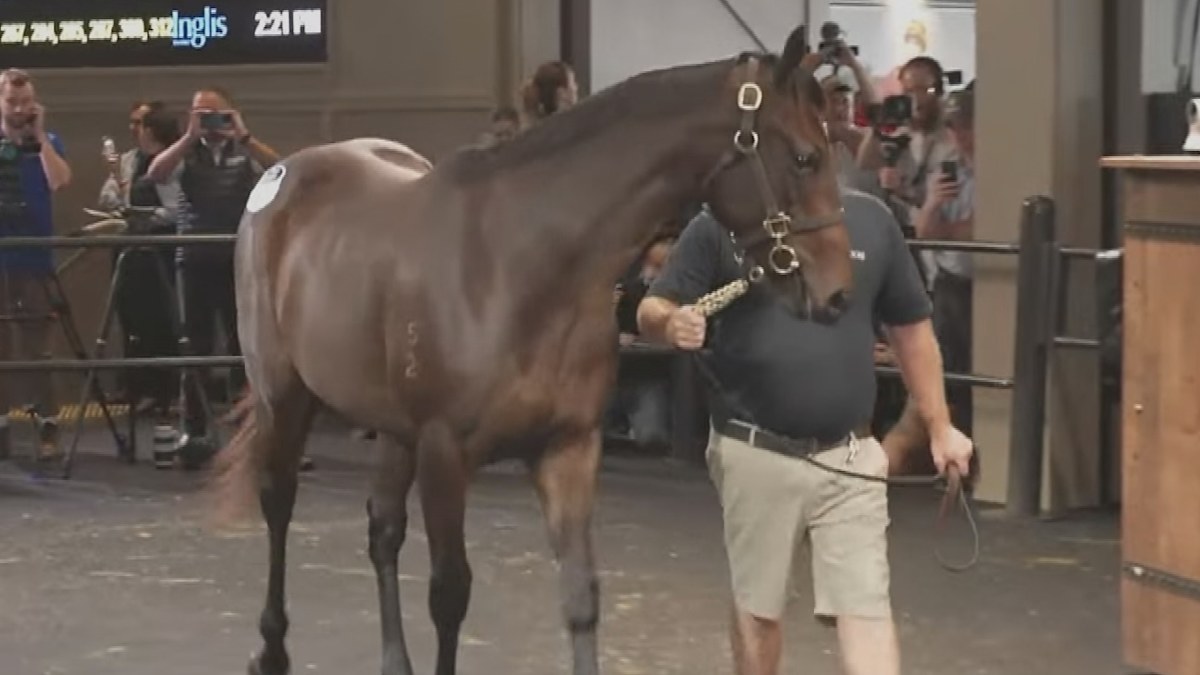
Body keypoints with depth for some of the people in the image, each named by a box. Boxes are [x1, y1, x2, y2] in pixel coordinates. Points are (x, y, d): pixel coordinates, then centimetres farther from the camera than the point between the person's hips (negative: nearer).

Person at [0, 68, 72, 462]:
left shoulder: (47, 142, 5)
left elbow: (59, 182, -15)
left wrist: (40, 136, -13)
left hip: (33, 260, -2)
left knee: (36, 348, -1)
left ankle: (48, 426, 2)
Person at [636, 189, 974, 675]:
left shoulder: (871, 220, 3)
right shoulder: (719, 224, -5)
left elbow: (911, 329, 11)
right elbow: (651, 311, -2)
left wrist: (939, 427, 12)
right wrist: (671, 324, -26)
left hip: (849, 454, 1)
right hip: (753, 453, -1)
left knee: (866, 607, -3)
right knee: (757, 605, 13)